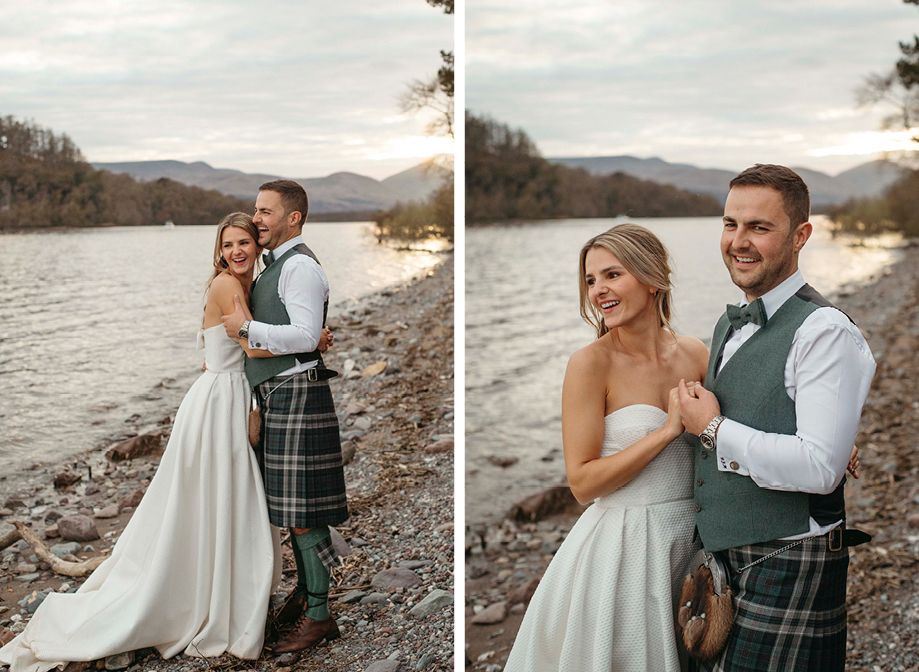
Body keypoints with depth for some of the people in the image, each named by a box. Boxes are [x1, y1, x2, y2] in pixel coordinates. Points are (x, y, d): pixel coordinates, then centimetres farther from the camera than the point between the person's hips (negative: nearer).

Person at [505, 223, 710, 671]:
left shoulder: (693, 353, 2)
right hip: (622, 546, -5)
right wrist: (668, 430, -20)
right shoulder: (592, 363, -13)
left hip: (688, 537, 5)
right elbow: (582, 482, -15)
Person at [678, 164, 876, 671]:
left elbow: (820, 468, -25)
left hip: (789, 568, -8)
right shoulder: (729, 325, 11)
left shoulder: (826, 332, -17)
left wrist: (712, 428, -17)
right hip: (722, 557, 8)